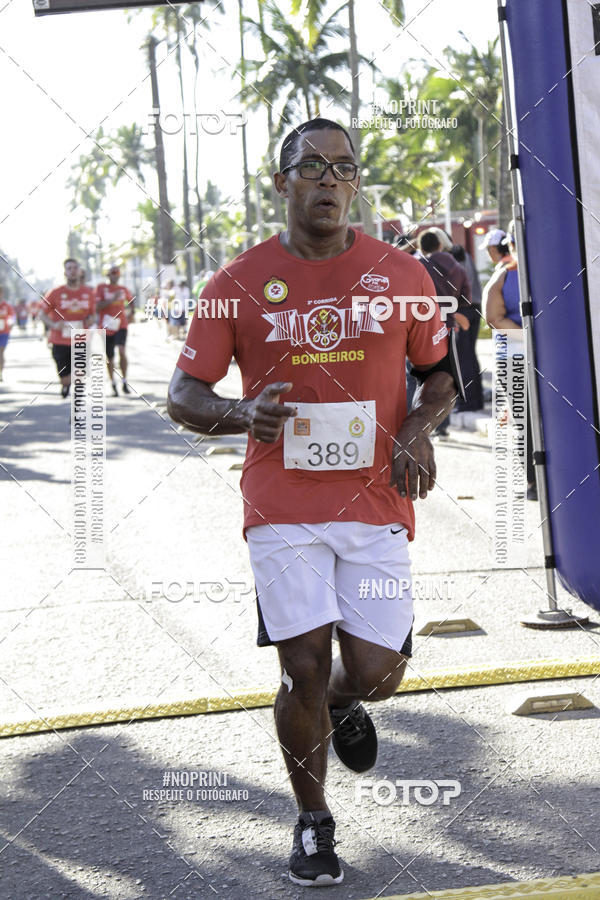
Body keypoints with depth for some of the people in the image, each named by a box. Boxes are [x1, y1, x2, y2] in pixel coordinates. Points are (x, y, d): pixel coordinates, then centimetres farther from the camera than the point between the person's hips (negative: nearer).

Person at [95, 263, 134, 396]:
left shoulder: (123, 289, 8)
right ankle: (113, 384, 26)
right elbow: (97, 307, -13)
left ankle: (124, 382, -13)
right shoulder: (101, 288, -1)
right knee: (110, 358, 6)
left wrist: (131, 312, 16)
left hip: (121, 325, 1)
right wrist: (112, 299, -21)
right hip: (106, 327, -1)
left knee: (122, 350, -22)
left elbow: (131, 300, 30)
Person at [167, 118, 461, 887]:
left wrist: (418, 427, -5)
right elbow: (183, 395, 3)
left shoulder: (400, 273, 3)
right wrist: (241, 414, -18)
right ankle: (313, 821, 22)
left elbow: (440, 371, 15)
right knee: (303, 671, -2)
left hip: (376, 503, 1)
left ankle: (342, 702, 39)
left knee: (376, 671, -1)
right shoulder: (240, 282, -1)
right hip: (283, 509, -1)